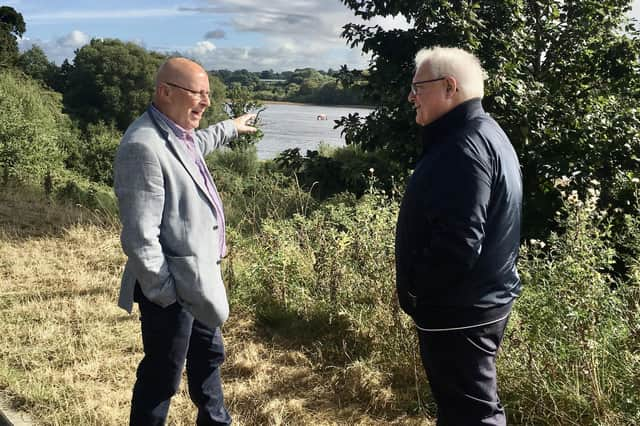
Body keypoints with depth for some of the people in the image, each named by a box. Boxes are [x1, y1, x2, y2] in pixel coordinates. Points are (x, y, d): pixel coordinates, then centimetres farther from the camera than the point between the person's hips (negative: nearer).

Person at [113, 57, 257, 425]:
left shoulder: (178, 134, 4)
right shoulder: (144, 147, -26)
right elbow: (139, 238, -28)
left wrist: (231, 128, 46)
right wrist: (166, 293, -21)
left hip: (200, 277, 10)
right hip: (174, 287, -10)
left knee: (209, 356, 26)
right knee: (162, 377, 7)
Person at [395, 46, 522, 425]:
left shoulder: (464, 148, -23)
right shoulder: (482, 133, 11)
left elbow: (457, 243, -31)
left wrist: (415, 288, -15)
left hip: (458, 312, -10)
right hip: (477, 302, 10)